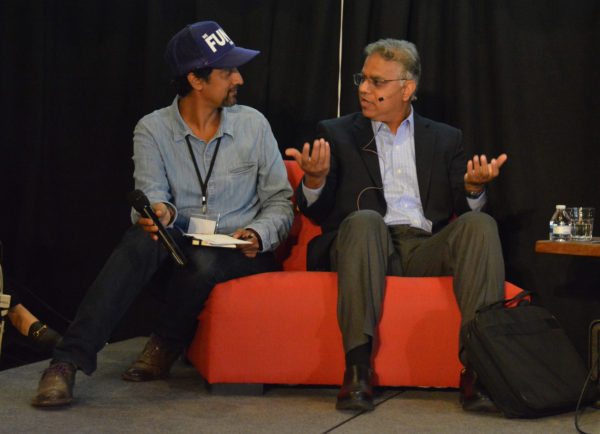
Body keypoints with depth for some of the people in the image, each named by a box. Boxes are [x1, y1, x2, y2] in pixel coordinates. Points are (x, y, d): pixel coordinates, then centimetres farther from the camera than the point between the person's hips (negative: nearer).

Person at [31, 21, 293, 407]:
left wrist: (258, 234, -16)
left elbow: (280, 201, 5)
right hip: (180, 246, 0)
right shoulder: (153, 129, 1)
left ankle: (166, 346, -6)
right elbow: (152, 197, -8)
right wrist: (159, 212, -33)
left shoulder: (253, 124, 3)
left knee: (203, 260, -36)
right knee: (143, 238, -33)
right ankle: (69, 361, -38)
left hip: (241, 255, 0)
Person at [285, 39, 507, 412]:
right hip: (368, 245, -1)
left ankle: (478, 366, -36)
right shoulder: (337, 134, 17)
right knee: (364, 219, -34)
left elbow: (463, 210, 12)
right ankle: (358, 368, -41)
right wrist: (314, 180, -15)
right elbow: (315, 211, 8)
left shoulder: (444, 139, 20)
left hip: (426, 249, 2)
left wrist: (473, 187, -10)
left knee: (480, 224, -27)